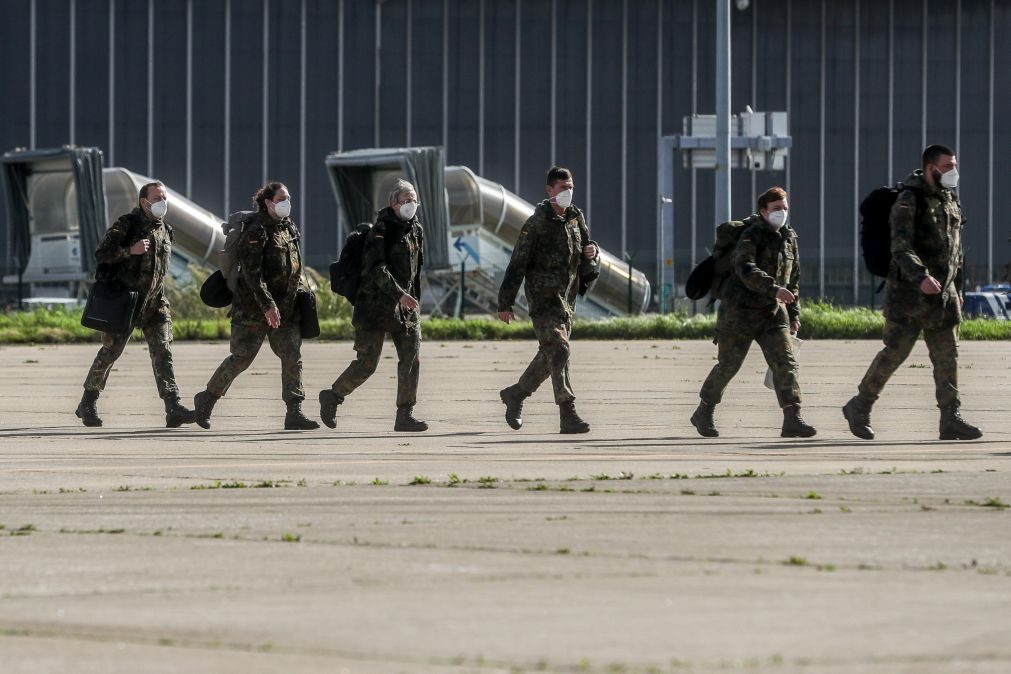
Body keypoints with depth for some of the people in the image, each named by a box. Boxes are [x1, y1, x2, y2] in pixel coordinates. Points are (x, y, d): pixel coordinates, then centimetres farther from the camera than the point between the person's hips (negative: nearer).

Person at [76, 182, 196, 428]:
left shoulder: (165, 231, 12)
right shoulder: (126, 225, -7)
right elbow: (101, 254, -14)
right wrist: (130, 250, -25)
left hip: (155, 303, 5)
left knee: (162, 352, -8)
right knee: (111, 351, 2)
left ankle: (173, 409, -17)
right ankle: (88, 404, 18)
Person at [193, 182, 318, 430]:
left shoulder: (290, 229, 11)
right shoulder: (256, 231, -13)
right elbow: (251, 272, -20)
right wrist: (267, 305, -25)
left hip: (285, 308, 7)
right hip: (253, 307, -7)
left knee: (292, 357, -3)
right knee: (241, 357, -1)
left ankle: (294, 414, -5)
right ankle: (207, 399, 17)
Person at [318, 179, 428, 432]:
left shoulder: (416, 230, 12)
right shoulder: (381, 231, -12)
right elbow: (376, 269, -24)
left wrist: (414, 301, 21)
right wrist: (400, 294, -32)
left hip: (405, 306, 7)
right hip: (376, 305, -7)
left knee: (411, 357, -6)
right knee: (366, 364, -2)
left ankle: (405, 416, -3)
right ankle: (332, 397, 20)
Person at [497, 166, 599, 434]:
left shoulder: (576, 218, 11)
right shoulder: (537, 223, -10)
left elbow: (587, 258, 23)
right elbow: (518, 263, -10)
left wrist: (592, 251, -3)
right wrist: (505, 303, -11)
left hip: (567, 298, 7)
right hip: (543, 298, -7)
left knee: (549, 354, 14)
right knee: (558, 351, -16)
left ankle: (515, 394, 34)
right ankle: (568, 415, -19)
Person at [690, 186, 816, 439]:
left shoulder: (789, 237, 10)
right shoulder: (751, 236, -12)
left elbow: (793, 279, 20)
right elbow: (745, 269, -30)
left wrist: (794, 314, 18)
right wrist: (773, 289, -40)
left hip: (773, 313, 5)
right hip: (740, 311, -5)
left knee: (785, 362, -12)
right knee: (728, 366, 6)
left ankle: (792, 420, -18)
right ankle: (703, 413, 27)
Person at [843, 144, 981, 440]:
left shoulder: (951, 200, 14)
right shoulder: (909, 201, -11)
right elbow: (901, 247, -21)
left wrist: (957, 289, 22)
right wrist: (921, 277, -35)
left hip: (943, 294, 7)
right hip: (908, 293, -7)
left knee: (947, 356, 3)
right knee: (895, 351, -6)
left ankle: (951, 419, 4)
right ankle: (859, 408, 7)